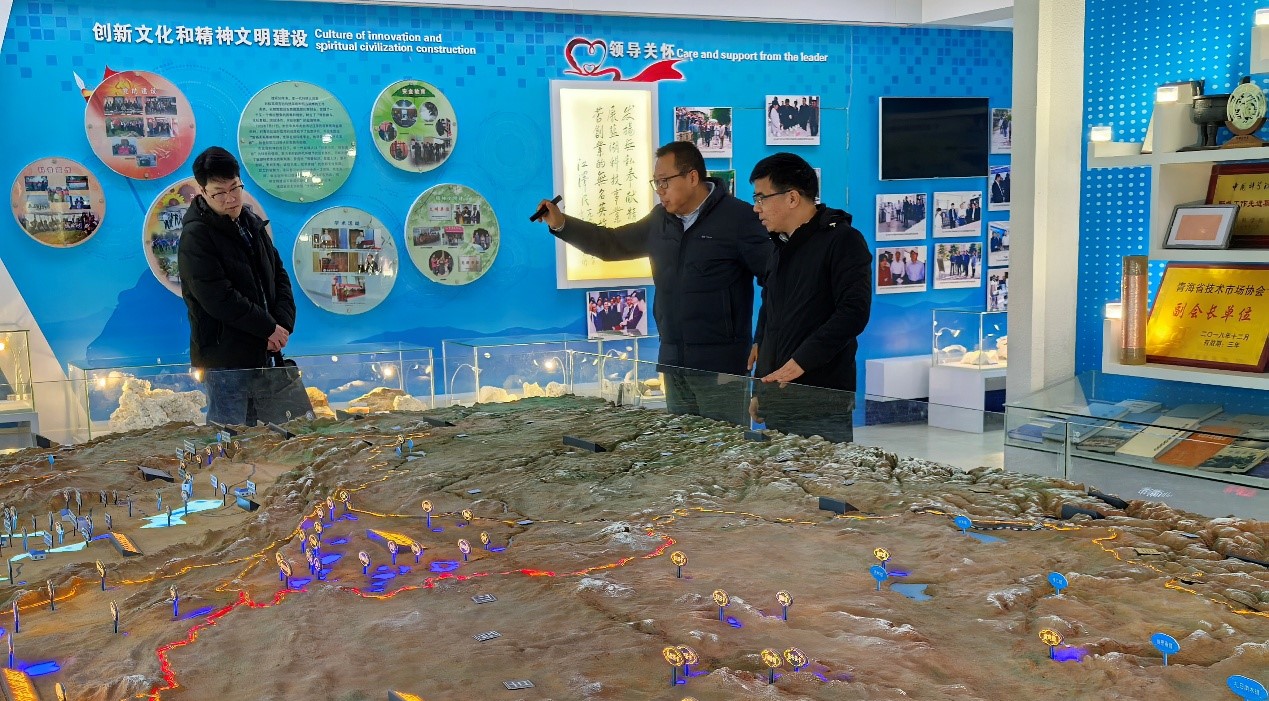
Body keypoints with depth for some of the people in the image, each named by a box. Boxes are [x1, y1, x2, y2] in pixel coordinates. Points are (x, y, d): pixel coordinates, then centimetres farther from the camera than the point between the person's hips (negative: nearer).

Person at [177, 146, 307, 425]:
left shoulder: (251, 222, 10)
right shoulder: (196, 237, -13)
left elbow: (279, 275, 13)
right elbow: (219, 299, -20)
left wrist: (283, 324, -3)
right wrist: (269, 328, -14)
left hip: (264, 351, 8)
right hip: (224, 357, -8)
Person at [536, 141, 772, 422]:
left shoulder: (739, 218, -8)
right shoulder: (660, 220, 13)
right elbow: (613, 243, 21)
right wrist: (561, 224, 8)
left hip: (721, 366, -6)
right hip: (674, 363, 7)